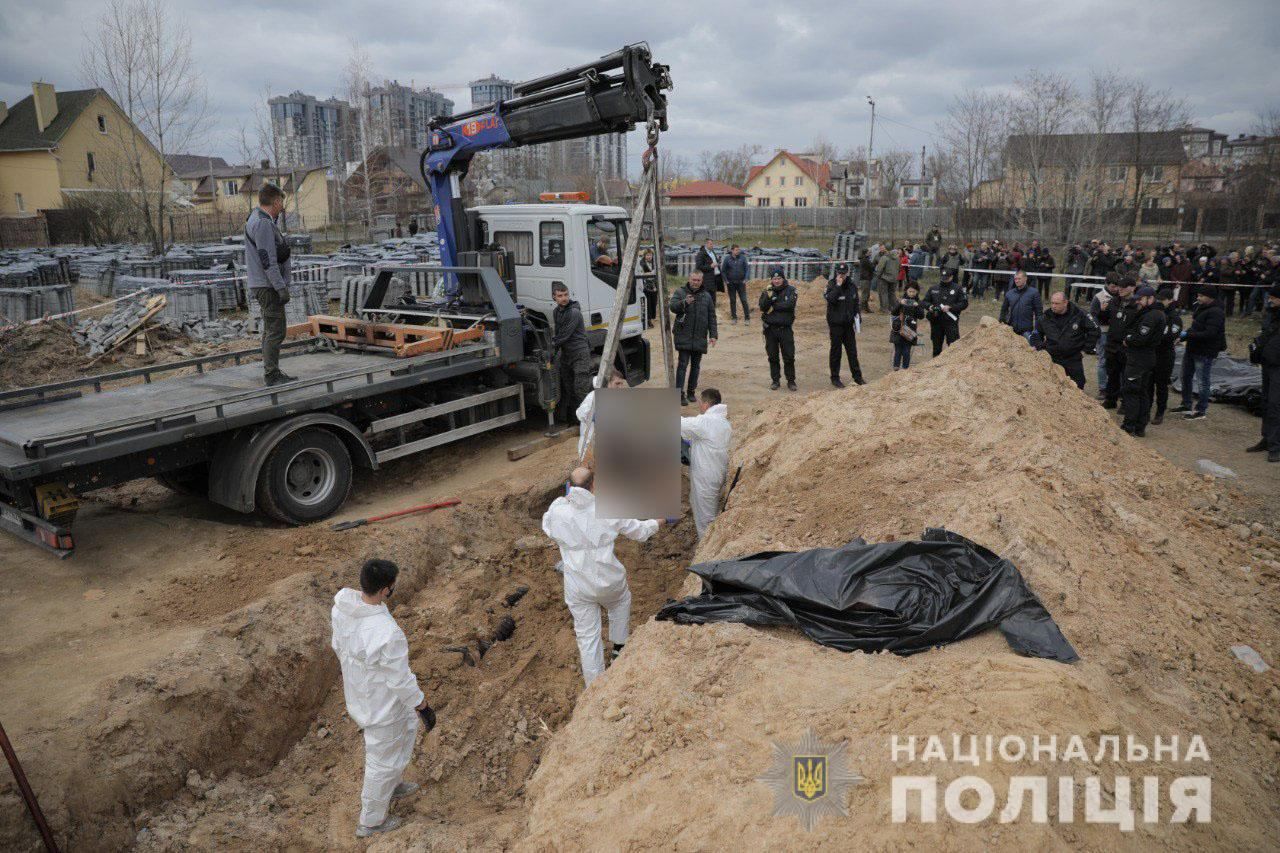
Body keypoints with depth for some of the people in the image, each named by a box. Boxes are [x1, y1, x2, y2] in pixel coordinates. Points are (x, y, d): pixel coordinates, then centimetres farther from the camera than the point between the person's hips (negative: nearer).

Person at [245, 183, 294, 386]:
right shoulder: (263, 224, -17)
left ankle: (271, 371, 25)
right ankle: (272, 375, -6)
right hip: (268, 285, -11)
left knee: (270, 329, 17)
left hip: (266, 285, 11)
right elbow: (267, 260, -22)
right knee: (275, 330, -9)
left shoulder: (257, 219, 16)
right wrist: (281, 287, -22)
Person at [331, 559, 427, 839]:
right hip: (383, 703, -7)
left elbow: (339, 645, 1)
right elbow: (400, 679, -26)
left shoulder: (343, 604, -19)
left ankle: (390, 786, 53)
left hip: (357, 688, 7)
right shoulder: (387, 633, -41)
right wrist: (418, 700, -6)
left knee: (408, 725, 32)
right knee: (384, 760, 18)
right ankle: (370, 821, 42)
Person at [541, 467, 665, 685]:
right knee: (622, 601, 34)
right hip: (608, 580, 0)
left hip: (577, 588, 1)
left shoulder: (557, 511, -13)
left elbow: (548, 528, 12)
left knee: (587, 635, 13)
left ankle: (595, 686, 22)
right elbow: (639, 531, 2)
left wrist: (563, 500, 12)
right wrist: (656, 523, 22)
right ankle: (619, 646, 48)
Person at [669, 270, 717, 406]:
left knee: (695, 365, 9)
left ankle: (691, 392, 20)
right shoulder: (680, 292, 3)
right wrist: (684, 302, -31)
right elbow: (672, 307, -12)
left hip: (700, 337, 3)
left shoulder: (706, 296, 11)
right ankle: (680, 393, -9)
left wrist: (713, 334, 5)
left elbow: (712, 317, 12)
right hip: (683, 336, -3)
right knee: (682, 364, -9)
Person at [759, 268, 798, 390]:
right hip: (770, 329, 2)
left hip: (785, 329, -2)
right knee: (773, 356, 8)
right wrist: (769, 295, -22)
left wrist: (773, 307, -10)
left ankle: (791, 381, 9)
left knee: (789, 356, 0)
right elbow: (762, 307, -9)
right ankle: (775, 380, 18)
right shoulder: (767, 291, 6)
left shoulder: (790, 291, 0)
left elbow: (789, 305, -17)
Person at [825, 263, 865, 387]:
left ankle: (857, 376, 16)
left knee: (852, 350, 9)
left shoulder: (852, 286, 6)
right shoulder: (831, 285, -7)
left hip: (849, 324, 4)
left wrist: (857, 320, 13)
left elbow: (855, 304, 15)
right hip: (836, 324, -4)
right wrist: (838, 285, -26)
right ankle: (835, 378, 11)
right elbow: (830, 299, -27)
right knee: (836, 351, 3)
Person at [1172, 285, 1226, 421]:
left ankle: (1201, 410, 14)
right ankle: (1186, 405, 33)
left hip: (1205, 353, -10)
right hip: (1192, 348, 10)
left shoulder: (1215, 313, -21)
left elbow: (1209, 334, -27)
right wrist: (1187, 331, 0)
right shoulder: (1201, 307, 7)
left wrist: (1188, 335, -25)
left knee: (1203, 382, 2)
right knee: (1186, 377, 19)